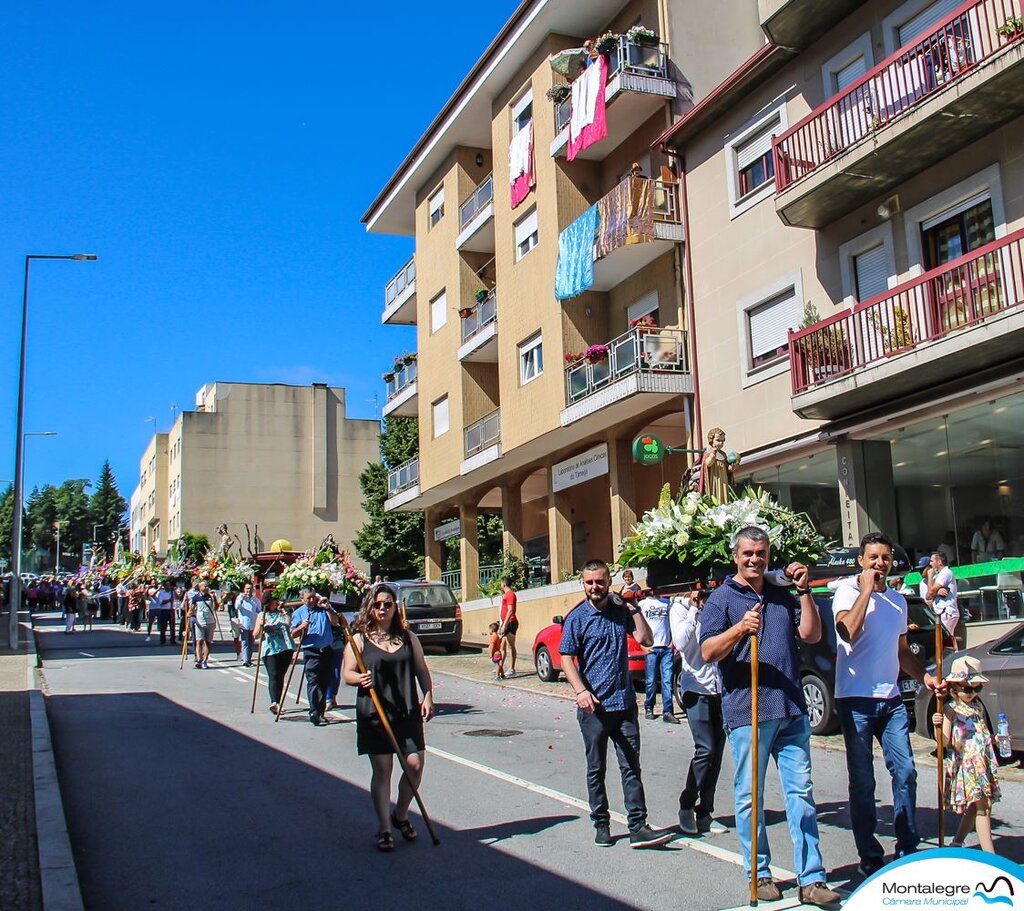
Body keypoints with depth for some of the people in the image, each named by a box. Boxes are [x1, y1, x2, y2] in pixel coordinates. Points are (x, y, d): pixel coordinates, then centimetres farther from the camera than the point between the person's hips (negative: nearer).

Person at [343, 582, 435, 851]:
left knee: (415, 764, -2)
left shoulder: (408, 637, 10)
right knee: (382, 769, -1)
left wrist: (428, 696, -2)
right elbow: (348, 673, -2)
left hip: (408, 712, 3)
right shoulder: (359, 640, 2)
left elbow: (421, 670, 12)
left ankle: (401, 815, 23)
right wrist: (360, 679, -24)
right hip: (374, 714, -2)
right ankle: (384, 829, 10)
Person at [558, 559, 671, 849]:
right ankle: (601, 824, 20)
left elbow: (645, 639, -2)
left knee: (631, 767, 2)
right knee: (596, 769, 8)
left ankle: (638, 827, 4)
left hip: (624, 702, 3)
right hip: (594, 706, -2)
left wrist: (633, 607, -3)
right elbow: (566, 659, -6)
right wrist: (581, 691, -19)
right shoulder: (577, 618, -2)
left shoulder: (621, 611, 8)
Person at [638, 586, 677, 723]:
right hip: (651, 649, -2)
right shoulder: (642, 604, 7)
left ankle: (668, 712, -6)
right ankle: (649, 709, 14)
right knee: (651, 681, -1)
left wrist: (672, 642, 6)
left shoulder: (666, 603, 16)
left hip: (667, 648, 2)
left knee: (667, 681, -5)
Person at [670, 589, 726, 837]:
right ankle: (687, 806, 5)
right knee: (705, 749, -13)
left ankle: (704, 814, 13)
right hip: (696, 688, -4)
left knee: (716, 752, 4)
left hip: (720, 688, 4)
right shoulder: (680, 607, 1)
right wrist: (694, 609, -11)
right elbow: (681, 642, -13)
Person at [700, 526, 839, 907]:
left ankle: (811, 879, 8)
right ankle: (759, 874, 16)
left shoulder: (783, 595, 17)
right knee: (750, 796, 3)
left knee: (801, 793, 4)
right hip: (746, 712, -4)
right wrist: (739, 628, -23)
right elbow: (707, 652, -8)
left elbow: (811, 634, 8)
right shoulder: (722, 598, 2)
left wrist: (804, 591, 0)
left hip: (791, 711, 4)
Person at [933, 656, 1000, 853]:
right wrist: (937, 726, -31)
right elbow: (945, 741, -14)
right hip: (964, 763, -7)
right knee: (981, 806, -13)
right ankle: (990, 856, -14)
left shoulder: (978, 707, 13)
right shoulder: (951, 709, -8)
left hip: (983, 763, 7)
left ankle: (957, 843, 24)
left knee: (975, 806, 8)